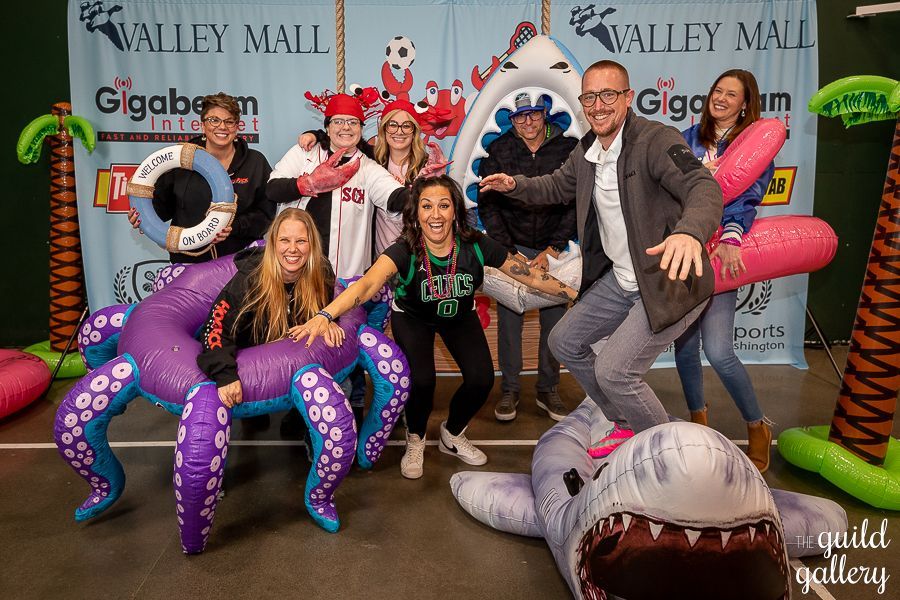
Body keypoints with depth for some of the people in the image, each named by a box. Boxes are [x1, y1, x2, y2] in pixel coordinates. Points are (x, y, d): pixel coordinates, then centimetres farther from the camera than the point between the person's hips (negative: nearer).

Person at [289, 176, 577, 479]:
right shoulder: (404, 251, -34)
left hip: (459, 316, 3)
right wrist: (325, 316, -67)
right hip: (413, 318, -2)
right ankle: (415, 440, 11)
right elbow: (367, 284, -51)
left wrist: (575, 295, -19)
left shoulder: (476, 246, -28)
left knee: (481, 379, -14)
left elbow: (530, 275, -19)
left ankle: (452, 434, 19)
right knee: (421, 379, -24)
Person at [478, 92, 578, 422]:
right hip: (511, 245, 0)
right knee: (509, 317, -1)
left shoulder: (568, 148, 1)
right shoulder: (498, 151, 3)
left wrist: (553, 249, -7)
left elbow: (576, 203, -1)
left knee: (554, 318, 2)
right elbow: (487, 203, 1)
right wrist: (507, 251, -7)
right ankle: (509, 389, 14)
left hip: (553, 248, 0)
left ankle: (548, 390, 18)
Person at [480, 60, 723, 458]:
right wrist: (514, 186, 3)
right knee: (564, 342, 13)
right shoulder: (585, 153, 5)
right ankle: (626, 425, 31)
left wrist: (689, 232, -57)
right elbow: (557, 187, 23)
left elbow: (704, 187, -34)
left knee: (614, 371, -14)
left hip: (670, 281, -8)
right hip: (618, 278, 9)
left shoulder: (657, 140, -20)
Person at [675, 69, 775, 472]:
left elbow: (749, 196, -10)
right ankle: (697, 417, 27)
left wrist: (730, 238, -26)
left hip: (721, 253, -4)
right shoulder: (690, 138, 14)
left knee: (718, 351, -13)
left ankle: (757, 427, 9)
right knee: (683, 342, 7)